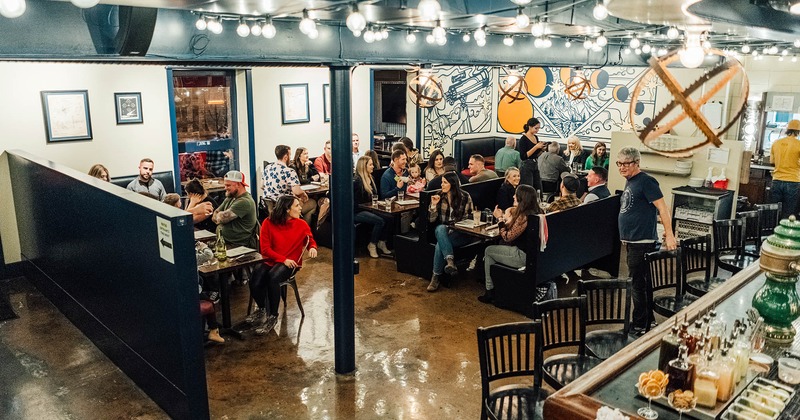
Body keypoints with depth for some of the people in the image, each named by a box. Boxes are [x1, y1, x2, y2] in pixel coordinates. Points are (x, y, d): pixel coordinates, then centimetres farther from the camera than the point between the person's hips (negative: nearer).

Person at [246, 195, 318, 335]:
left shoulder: (302, 224, 2)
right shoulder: (268, 223, -3)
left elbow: (311, 240, 18)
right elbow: (265, 248, -5)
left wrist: (312, 247, -6)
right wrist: (283, 259, -16)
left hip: (291, 263, -1)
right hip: (270, 261, 1)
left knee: (273, 277, -34)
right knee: (255, 284, -24)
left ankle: (273, 317, -14)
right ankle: (261, 309, 14)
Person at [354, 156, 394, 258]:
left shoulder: (371, 179, 15)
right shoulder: (356, 181, -13)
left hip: (369, 209, 8)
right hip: (357, 212, -8)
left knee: (389, 218, -16)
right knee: (380, 221, -28)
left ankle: (381, 243, -3)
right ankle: (372, 245, -10)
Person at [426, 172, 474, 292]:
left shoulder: (465, 197, -1)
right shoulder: (440, 196, 7)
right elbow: (431, 219, 6)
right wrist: (433, 205, -9)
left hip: (461, 233, -3)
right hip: (444, 230, 3)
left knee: (440, 244, -32)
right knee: (440, 229, -35)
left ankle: (436, 277, -27)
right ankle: (450, 261, -45)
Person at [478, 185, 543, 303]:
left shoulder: (524, 217, -23)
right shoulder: (537, 212, 5)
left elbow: (507, 237, -16)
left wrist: (500, 218, -8)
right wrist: (505, 216, 5)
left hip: (524, 257, -9)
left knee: (488, 250, 9)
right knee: (498, 246, 26)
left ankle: (490, 291, 18)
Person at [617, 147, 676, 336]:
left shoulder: (646, 181, -13)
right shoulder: (629, 182, 15)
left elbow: (662, 208, -18)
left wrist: (669, 235, -24)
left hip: (643, 242, -9)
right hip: (632, 241, 9)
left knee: (637, 284, -3)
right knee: (642, 283, 17)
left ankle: (640, 326, 7)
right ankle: (648, 320, 29)